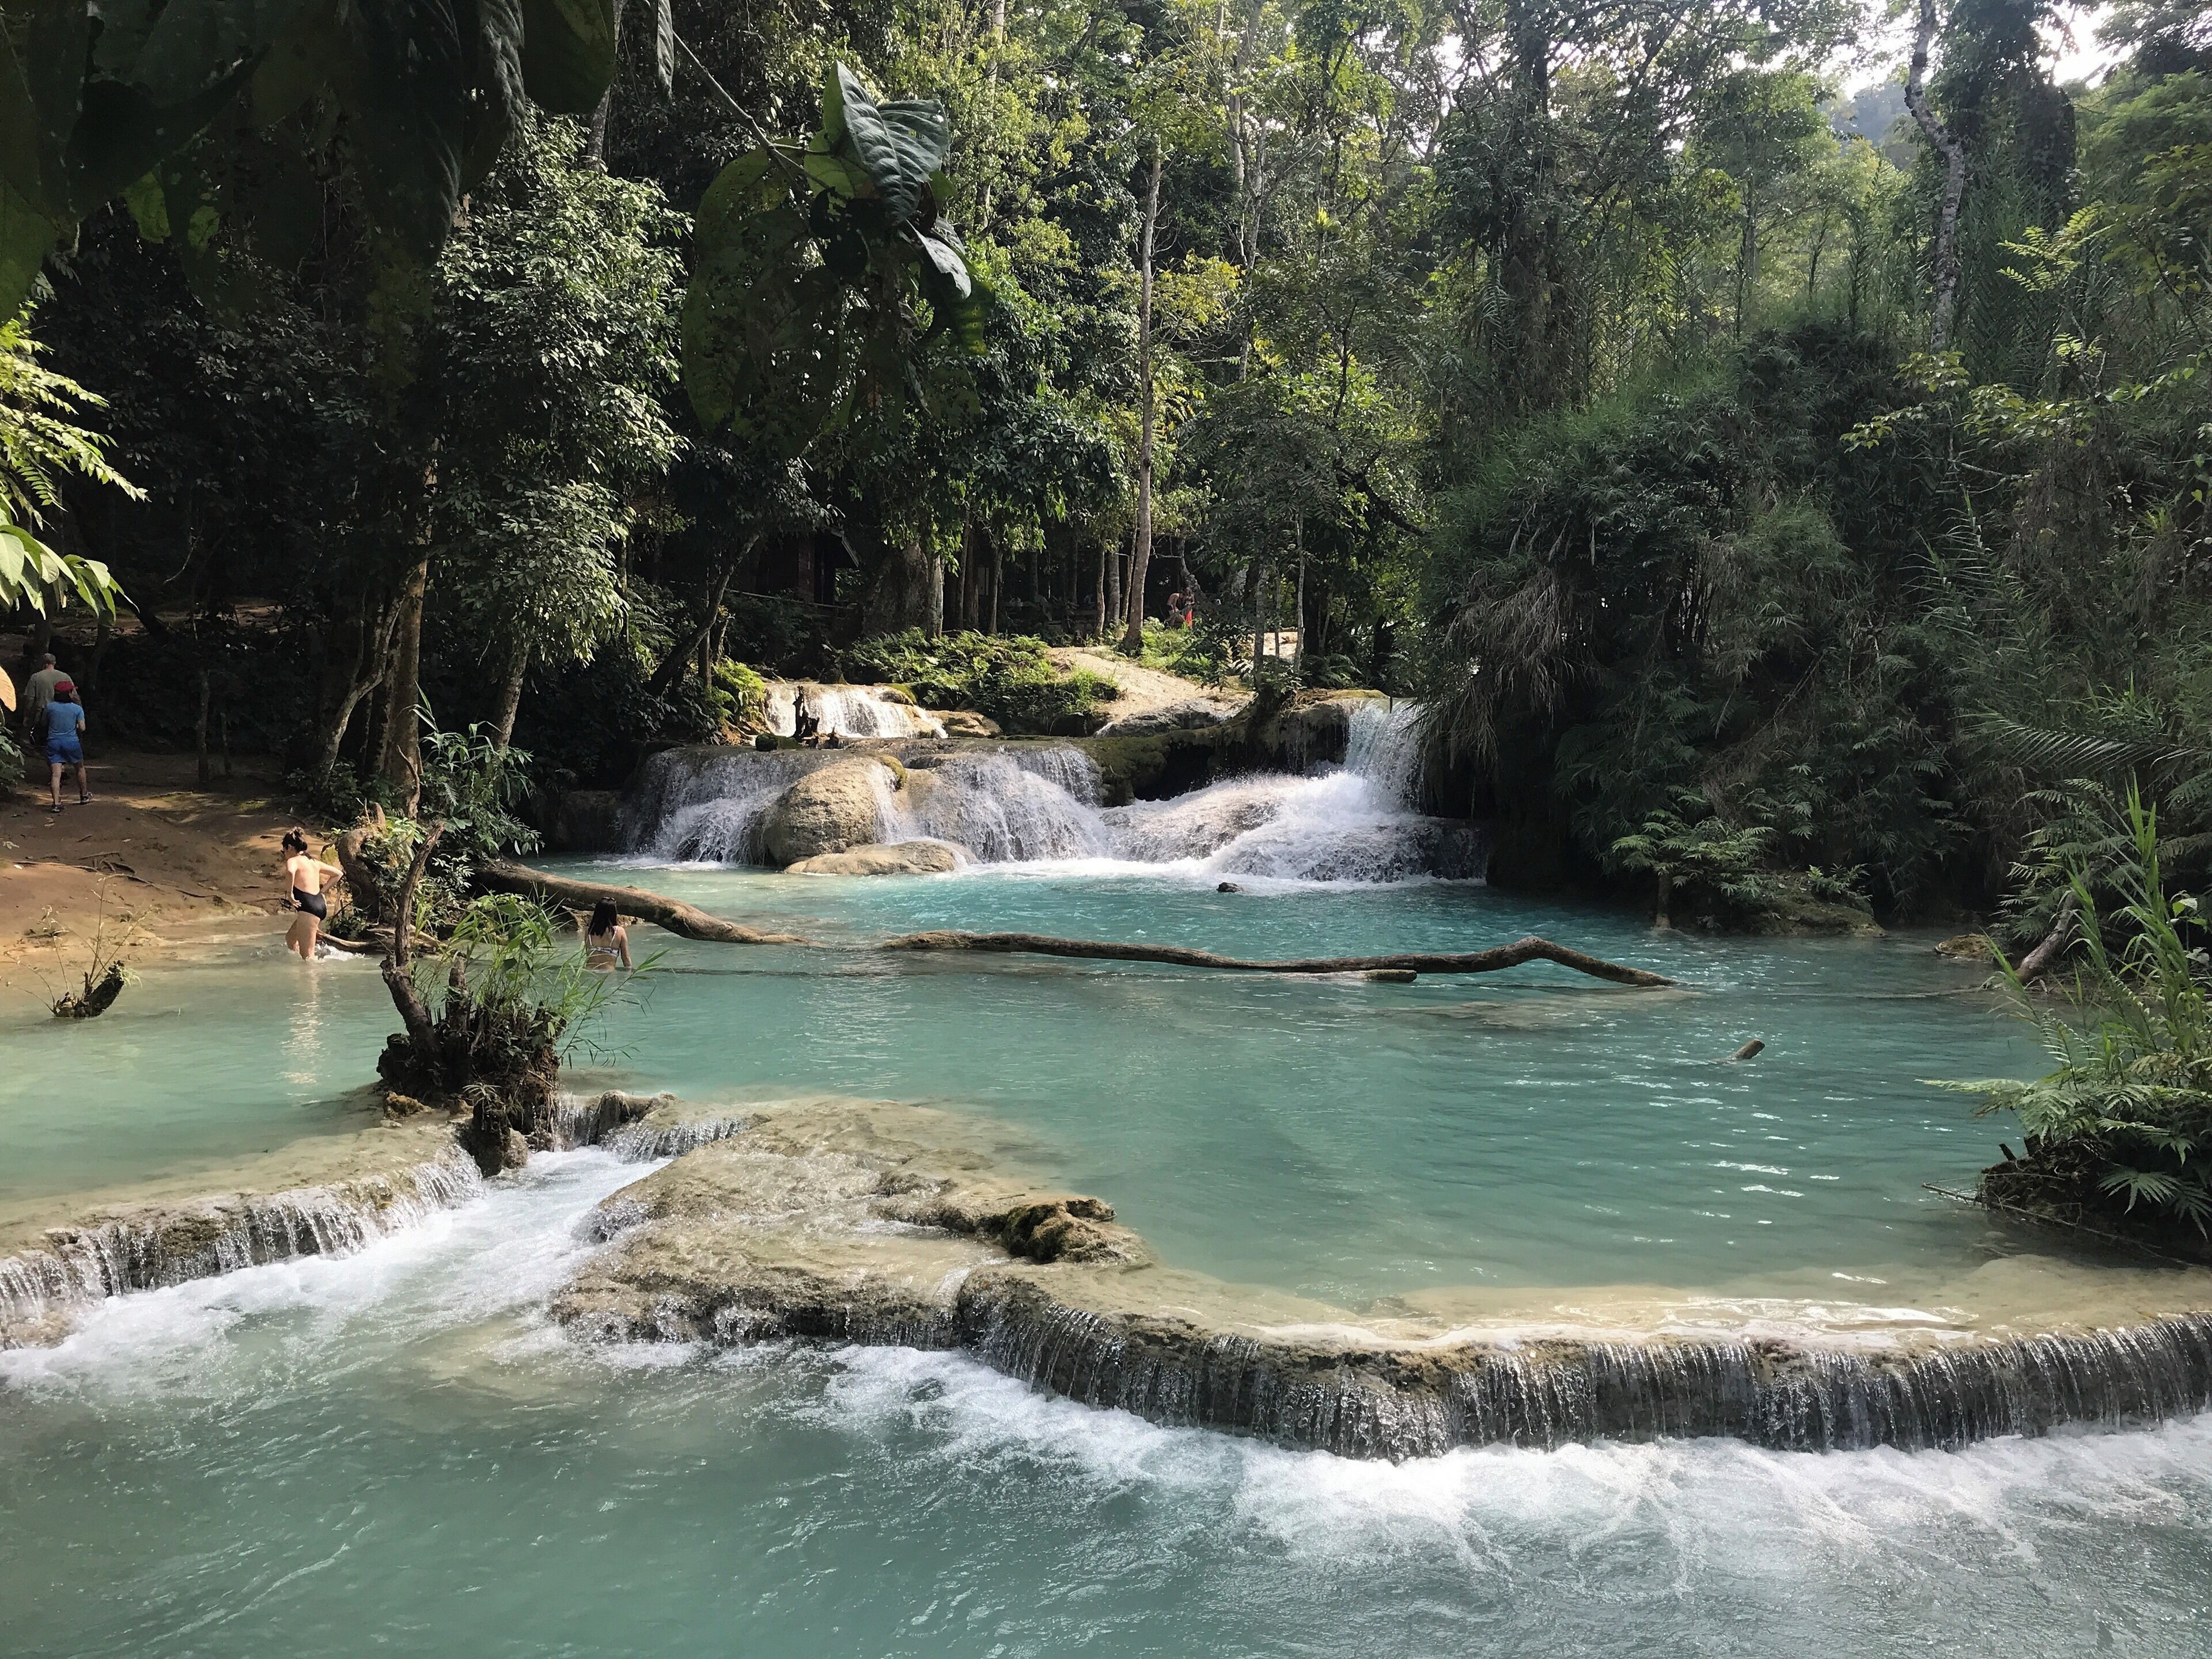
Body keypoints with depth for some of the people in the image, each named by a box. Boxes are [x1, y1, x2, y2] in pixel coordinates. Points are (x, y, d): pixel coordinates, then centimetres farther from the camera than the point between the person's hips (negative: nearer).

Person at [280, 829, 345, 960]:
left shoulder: (293, 861, -5)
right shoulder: (314, 862, 18)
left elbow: (290, 872, -31)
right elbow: (338, 874, 27)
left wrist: (290, 894, -20)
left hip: (309, 908, -9)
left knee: (307, 956, -5)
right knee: (290, 939, 28)